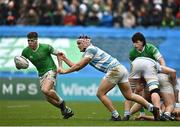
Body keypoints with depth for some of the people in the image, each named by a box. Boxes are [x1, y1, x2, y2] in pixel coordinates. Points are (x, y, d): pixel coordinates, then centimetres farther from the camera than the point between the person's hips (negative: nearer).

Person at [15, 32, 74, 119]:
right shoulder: (26, 51, -4)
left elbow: (57, 53, -3)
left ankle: (61, 102, -3)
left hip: (51, 71, -6)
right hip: (41, 75, 6)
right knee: (49, 98, 1)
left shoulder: (45, 47, -15)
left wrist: (60, 67, -10)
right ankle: (67, 110, 18)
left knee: (45, 90, -29)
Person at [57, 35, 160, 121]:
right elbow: (77, 67, 22)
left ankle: (116, 116, -4)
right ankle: (152, 107, 6)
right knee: (129, 96, 11)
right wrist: (65, 59, 19)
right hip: (122, 69, 10)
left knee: (100, 94, -3)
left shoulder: (90, 49, -5)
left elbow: (79, 66, -9)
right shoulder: (87, 53, 23)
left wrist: (65, 71, -3)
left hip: (115, 70, -10)